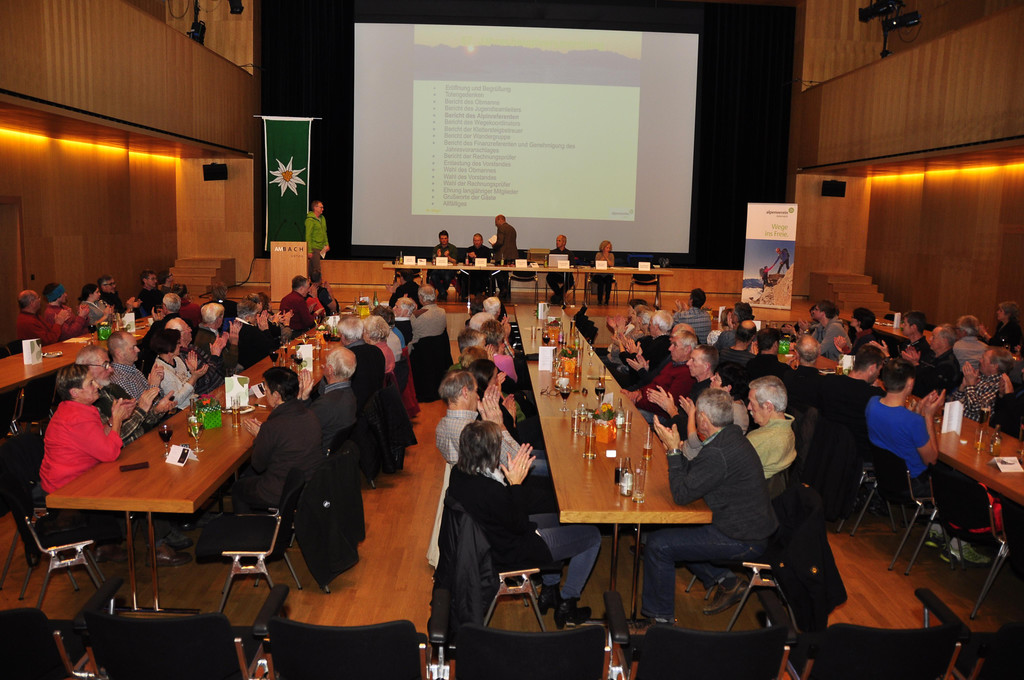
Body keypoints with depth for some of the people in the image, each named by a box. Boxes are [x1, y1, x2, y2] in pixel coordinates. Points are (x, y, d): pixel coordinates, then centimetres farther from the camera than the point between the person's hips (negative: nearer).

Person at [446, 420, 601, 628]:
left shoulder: (458, 473, -10)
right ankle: (567, 606, 18)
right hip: (510, 554, -9)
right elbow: (520, 525, -21)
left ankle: (549, 590, 37)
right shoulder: (491, 491, -37)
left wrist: (509, 475, -9)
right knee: (592, 536, 4)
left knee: (559, 519, 30)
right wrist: (516, 483, -20)